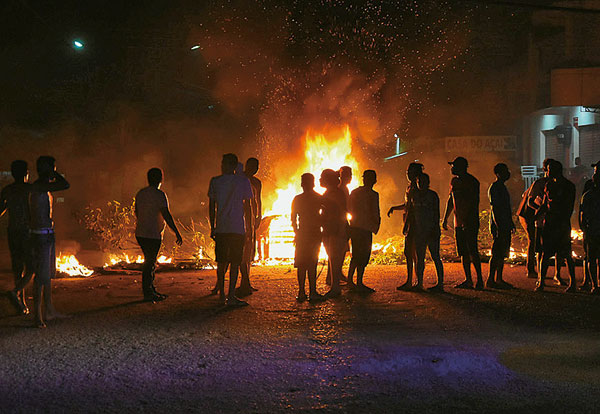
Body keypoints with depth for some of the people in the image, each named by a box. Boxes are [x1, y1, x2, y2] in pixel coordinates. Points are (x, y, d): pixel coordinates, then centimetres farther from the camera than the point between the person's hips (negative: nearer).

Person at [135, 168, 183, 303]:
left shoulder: (140, 193, 11)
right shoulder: (159, 194, -13)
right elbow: (166, 215, -19)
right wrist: (177, 233, -17)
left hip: (140, 234, 8)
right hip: (153, 235, -8)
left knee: (150, 262, 16)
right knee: (150, 263, -3)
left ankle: (151, 290, 22)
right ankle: (148, 293, 1)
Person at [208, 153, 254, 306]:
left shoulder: (215, 181, 4)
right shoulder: (243, 181, -1)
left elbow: (211, 207, 7)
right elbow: (247, 206, 1)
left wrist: (212, 228, 14)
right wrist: (249, 228, 8)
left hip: (220, 229, 3)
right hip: (238, 228, -2)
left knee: (221, 262, 12)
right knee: (235, 262, -1)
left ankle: (221, 294, 18)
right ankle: (231, 296, -5)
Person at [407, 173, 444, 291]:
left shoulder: (433, 195, -2)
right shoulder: (413, 195, 10)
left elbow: (436, 214, -5)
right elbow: (410, 212, 16)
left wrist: (435, 229, -12)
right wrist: (410, 228, 11)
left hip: (431, 231, -5)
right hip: (419, 231, 5)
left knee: (435, 257, -6)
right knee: (420, 258, 8)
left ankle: (440, 283, -5)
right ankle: (419, 283, 13)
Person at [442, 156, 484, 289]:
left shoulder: (472, 182, -9)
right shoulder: (454, 181, 15)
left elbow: (475, 202, -14)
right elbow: (450, 201, 23)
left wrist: (469, 220, -21)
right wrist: (445, 218, 20)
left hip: (470, 222, -8)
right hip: (459, 222, 8)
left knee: (472, 251, -10)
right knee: (463, 252, 7)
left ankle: (479, 279, -4)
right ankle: (468, 280, 12)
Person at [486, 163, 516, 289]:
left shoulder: (502, 187, 18)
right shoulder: (494, 188, -12)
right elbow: (494, 208, -18)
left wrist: (511, 223, 24)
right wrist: (498, 226, -23)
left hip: (505, 226, 10)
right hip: (498, 225, -10)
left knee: (502, 253, 10)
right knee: (497, 254, -8)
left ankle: (499, 279, 15)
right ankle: (491, 280, -5)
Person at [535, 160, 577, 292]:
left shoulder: (569, 186, -3)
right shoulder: (549, 184, 14)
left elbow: (569, 208, -8)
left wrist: (564, 222, -16)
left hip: (562, 224, -5)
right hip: (549, 223, 5)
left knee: (566, 255, -2)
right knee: (545, 254, 3)